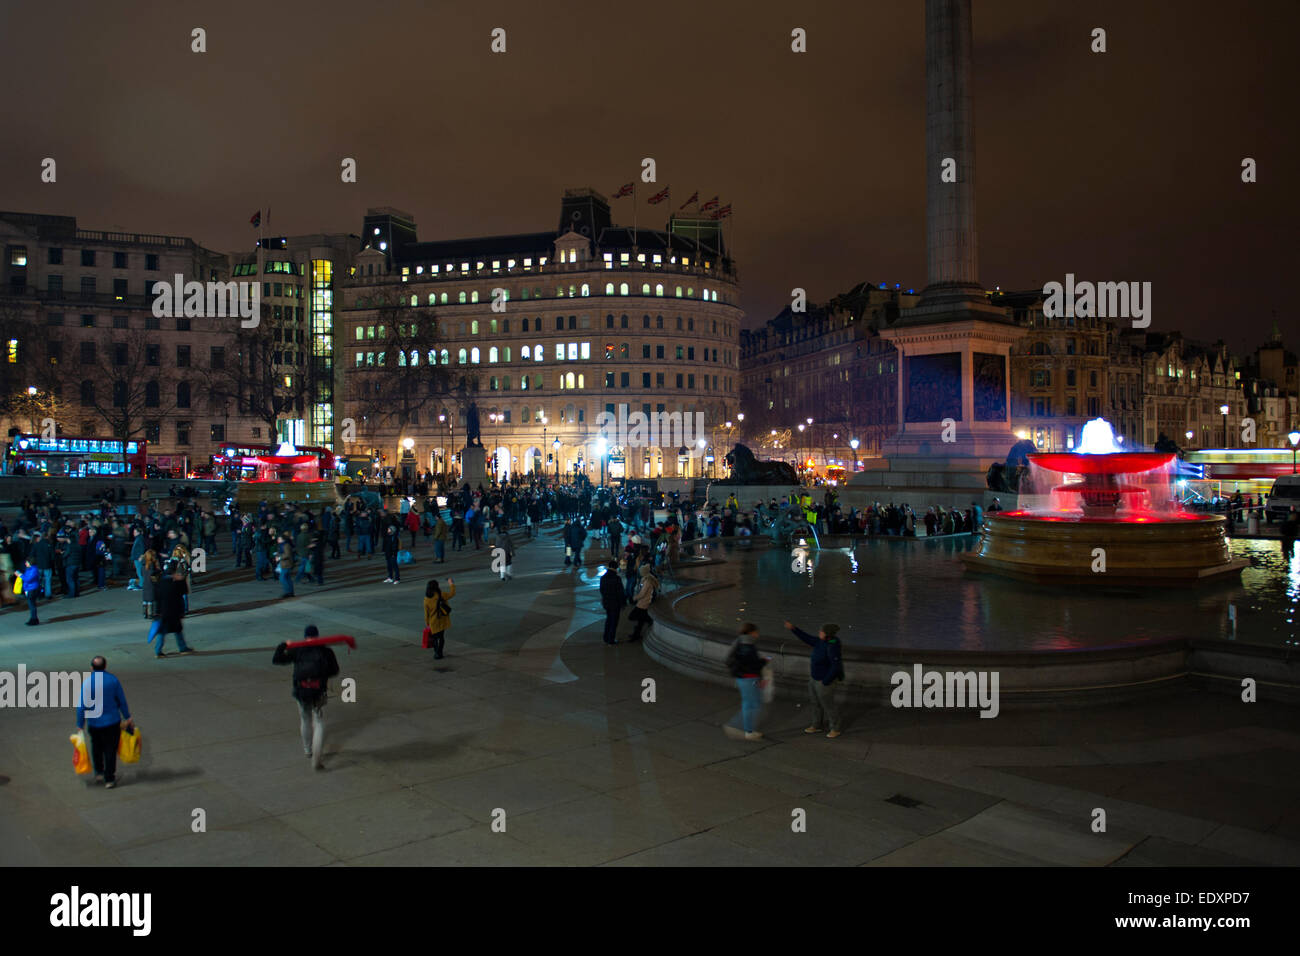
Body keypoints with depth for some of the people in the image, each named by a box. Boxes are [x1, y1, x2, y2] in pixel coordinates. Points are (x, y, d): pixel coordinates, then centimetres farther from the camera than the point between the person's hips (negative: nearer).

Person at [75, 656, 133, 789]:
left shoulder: (87, 683, -11)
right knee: (110, 750, 7)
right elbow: (122, 702, 0)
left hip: (94, 723, 0)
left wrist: (80, 725, 1)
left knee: (97, 749, 23)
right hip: (112, 722, 0)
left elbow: (81, 706, -9)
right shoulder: (113, 680, -7)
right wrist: (128, 718, 11)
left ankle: (99, 773, 30)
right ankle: (109, 780, 10)